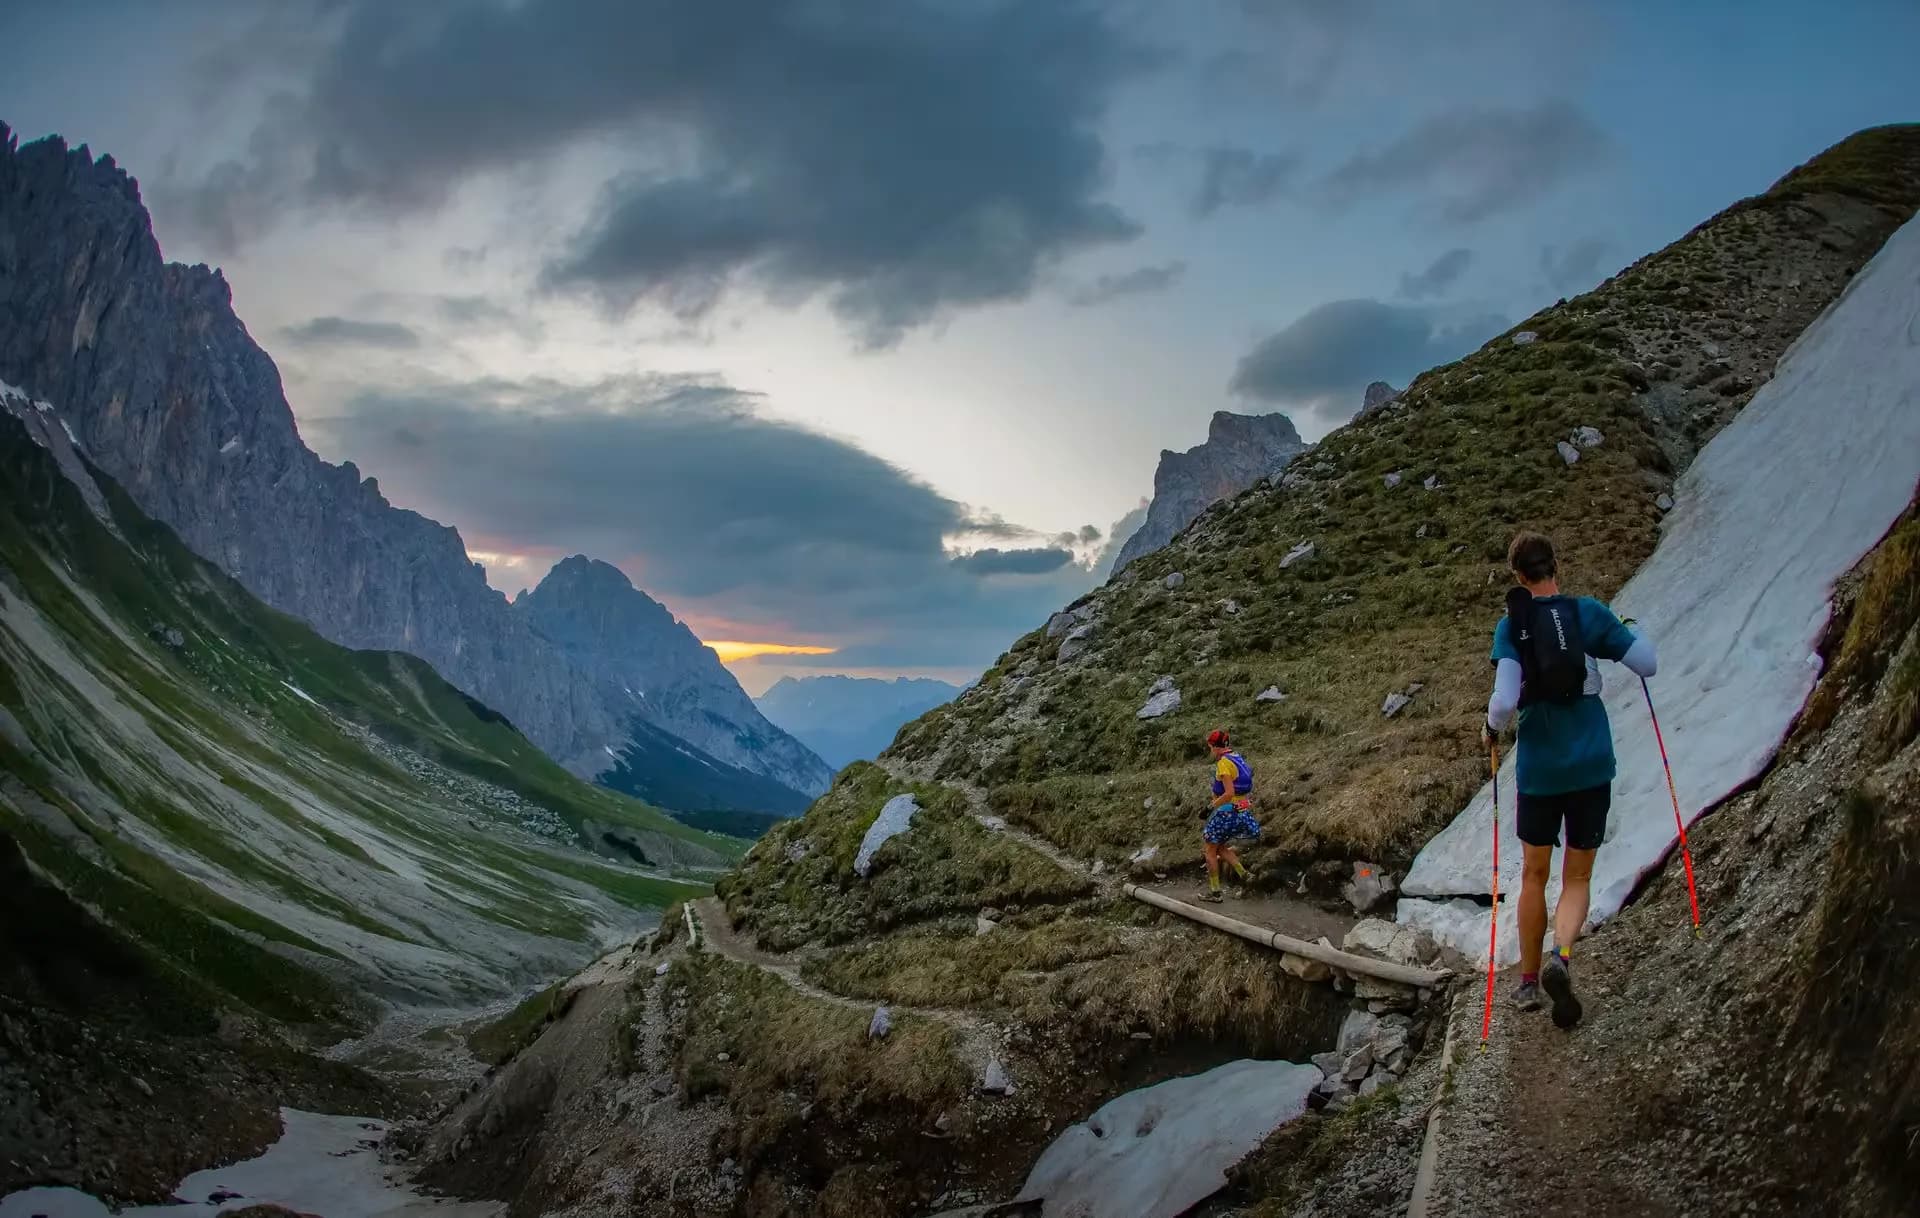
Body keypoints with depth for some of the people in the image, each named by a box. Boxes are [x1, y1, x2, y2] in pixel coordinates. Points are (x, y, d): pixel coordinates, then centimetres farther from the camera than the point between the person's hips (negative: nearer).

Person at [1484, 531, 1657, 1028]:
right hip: (1593, 766, 0)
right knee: (1577, 879, 12)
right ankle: (1561, 956, -15)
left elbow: (1505, 701, -17)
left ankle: (1529, 982, 25)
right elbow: (1649, 664, -2)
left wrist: (1491, 728, 4)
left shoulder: (1511, 626, -7)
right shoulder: (1589, 613, -5)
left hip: (1539, 768, 0)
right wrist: (1623, 636, 17)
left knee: (1534, 874, 18)